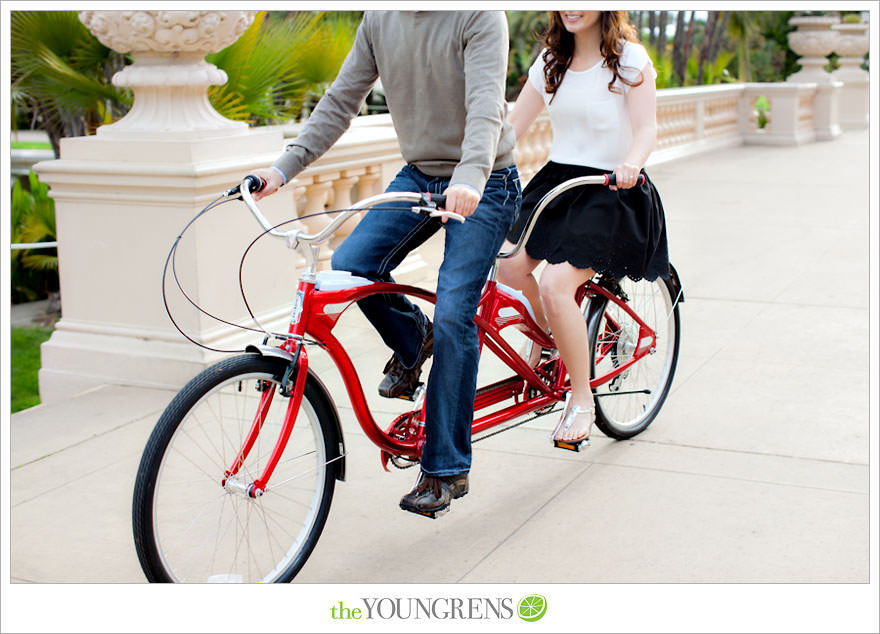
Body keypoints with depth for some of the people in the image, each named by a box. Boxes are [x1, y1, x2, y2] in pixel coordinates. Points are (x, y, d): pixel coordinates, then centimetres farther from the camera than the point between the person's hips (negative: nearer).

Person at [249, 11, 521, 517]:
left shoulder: (479, 15, -16)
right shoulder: (379, 19, 2)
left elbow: (486, 103, -29)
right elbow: (341, 101, 4)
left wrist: (470, 176, -47)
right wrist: (284, 167, -5)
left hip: (484, 183, -5)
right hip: (419, 173, 6)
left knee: (453, 314, -13)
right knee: (350, 266, -16)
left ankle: (446, 469, 0)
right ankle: (413, 343, 17)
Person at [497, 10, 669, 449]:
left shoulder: (629, 59, -6)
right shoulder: (550, 62, 10)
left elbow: (646, 127, -17)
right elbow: (513, 125, 8)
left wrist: (630, 164, -38)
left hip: (611, 190, -5)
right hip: (555, 179, 5)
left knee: (556, 285, -23)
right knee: (509, 268, -16)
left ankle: (581, 400, -6)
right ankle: (545, 341, 15)